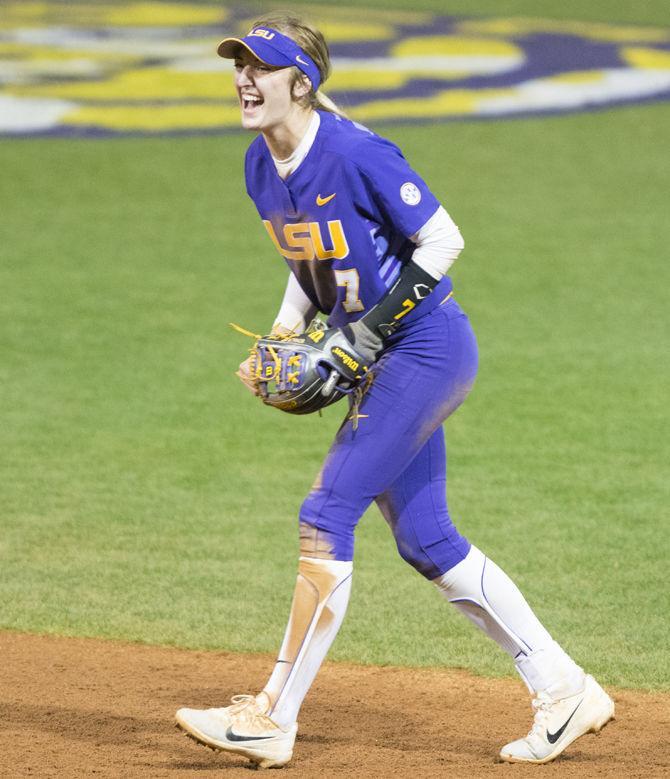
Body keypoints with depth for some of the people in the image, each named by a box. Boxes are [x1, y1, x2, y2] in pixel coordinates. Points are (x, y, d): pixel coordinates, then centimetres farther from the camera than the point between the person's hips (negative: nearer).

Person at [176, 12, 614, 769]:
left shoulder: (356, 154, -21)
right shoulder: (261, 166, 5)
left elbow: (442, 239, -17)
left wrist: (379, 323, -21)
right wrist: (281, 338, 5)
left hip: (427, 350, -9)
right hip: (383, 362, 9)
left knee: (327, 516, -12)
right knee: (425, 541, 10)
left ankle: (272, 720, -7)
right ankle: (565, 692, 19)